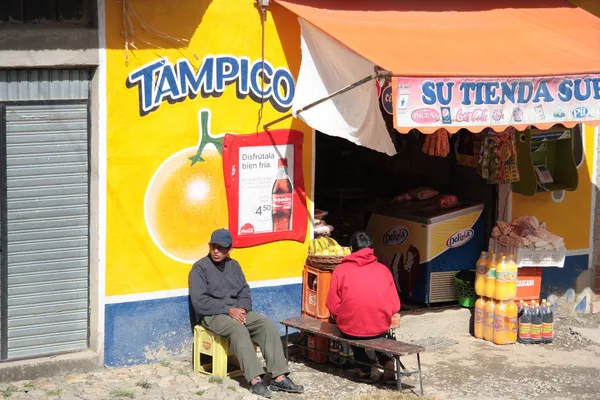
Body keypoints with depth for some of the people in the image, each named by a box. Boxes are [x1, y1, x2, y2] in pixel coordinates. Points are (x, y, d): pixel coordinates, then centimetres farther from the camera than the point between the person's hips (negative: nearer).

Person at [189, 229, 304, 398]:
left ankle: (279, 377, -27)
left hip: (236, 311, 6)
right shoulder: (200, 267, -4)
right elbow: (199, 301, -14)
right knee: (238, 329, -36)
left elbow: (244, 292, 11)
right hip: (212, 315, -6)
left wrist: (242, 309, -12)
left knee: (266, 324, -20)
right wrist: (228, 310, -18)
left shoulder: (234, 265, 15)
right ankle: (255, 380, -44)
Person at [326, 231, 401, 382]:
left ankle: (365, 369, 23)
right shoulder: (383, 269, 3)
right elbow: (395, 305, 3)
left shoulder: (341, 270, -2)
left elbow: (333, 307, -4)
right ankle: (387, 361, 17)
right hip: (380, 327, 1)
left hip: (349, 327, -1)